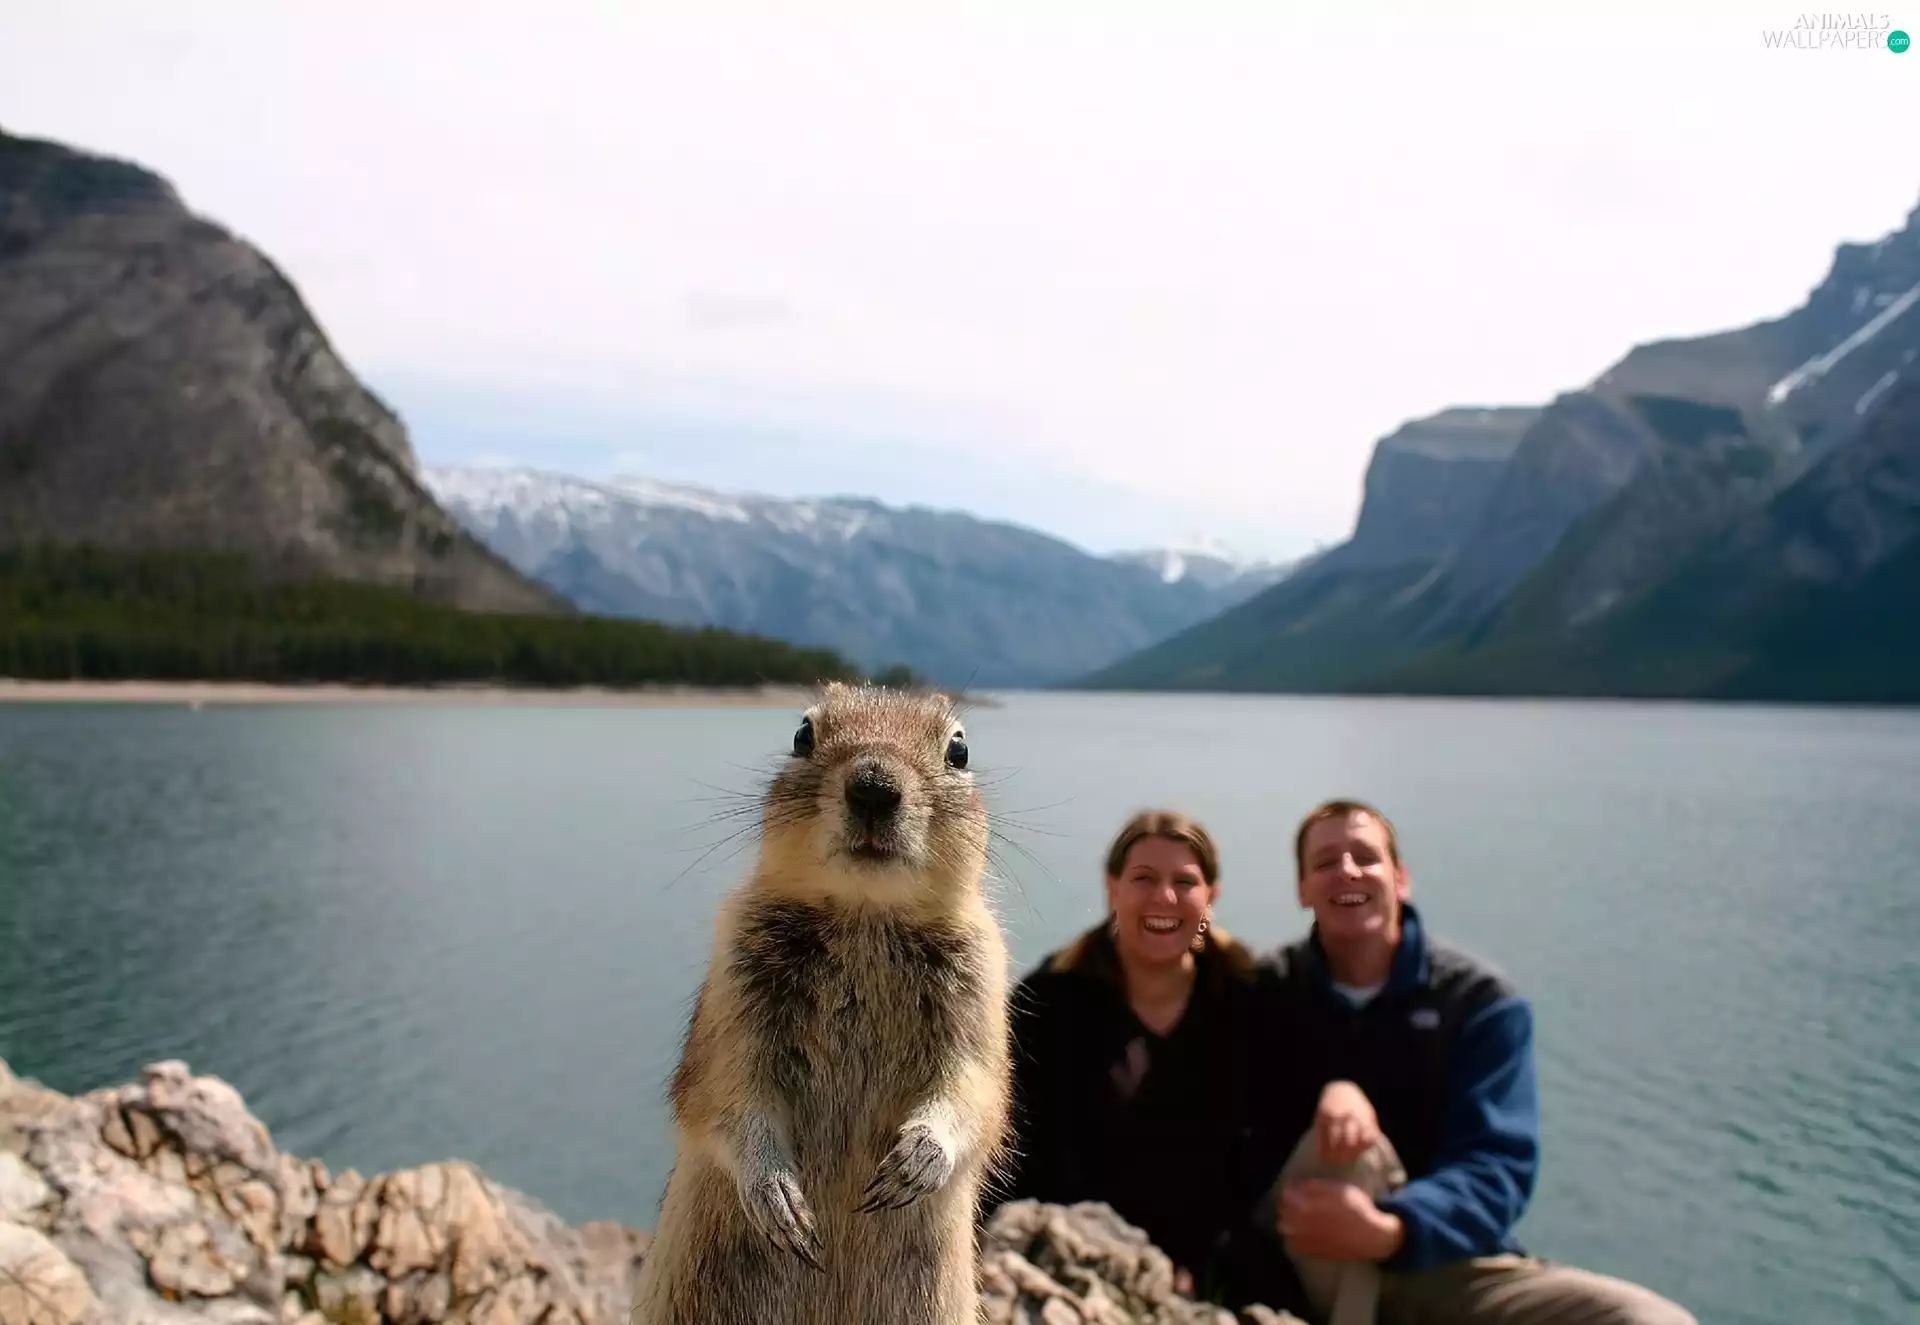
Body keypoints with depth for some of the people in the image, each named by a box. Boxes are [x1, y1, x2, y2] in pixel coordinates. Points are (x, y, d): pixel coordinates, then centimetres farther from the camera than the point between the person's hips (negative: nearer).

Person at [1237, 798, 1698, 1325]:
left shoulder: (1482, 1002, -4)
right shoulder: (1268, 991, -1)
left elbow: (1496, 1167, -17)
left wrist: (1388, 1231, -36)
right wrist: (1329, 1090, -33)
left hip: (1442, 1262, 1)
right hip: (1304, 1262, 0)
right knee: (1346, 1144, -33)